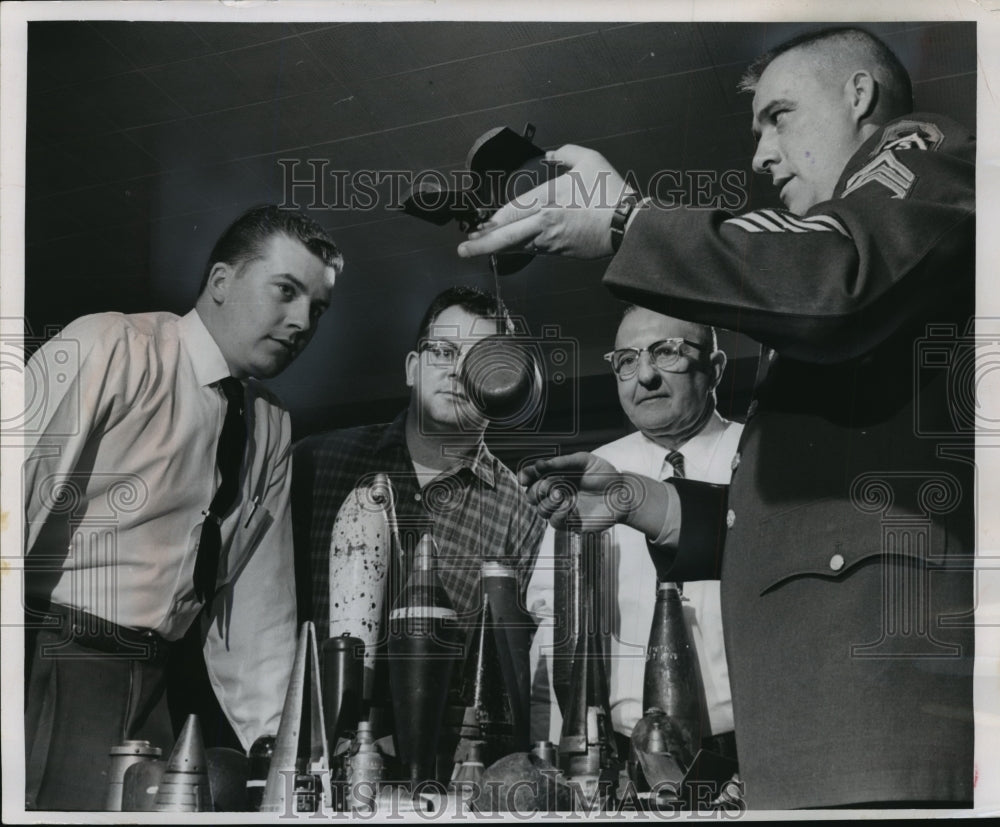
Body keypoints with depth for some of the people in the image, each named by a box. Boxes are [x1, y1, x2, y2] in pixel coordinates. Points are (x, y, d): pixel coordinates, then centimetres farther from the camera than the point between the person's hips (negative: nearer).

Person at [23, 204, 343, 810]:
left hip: (161, 687, 6)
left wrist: (275, 747, 7)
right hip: (51, 664, -6)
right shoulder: (109, 351, -8)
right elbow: (13, 489, -16)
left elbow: (259, 599, 14)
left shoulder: (273, 432, 14)